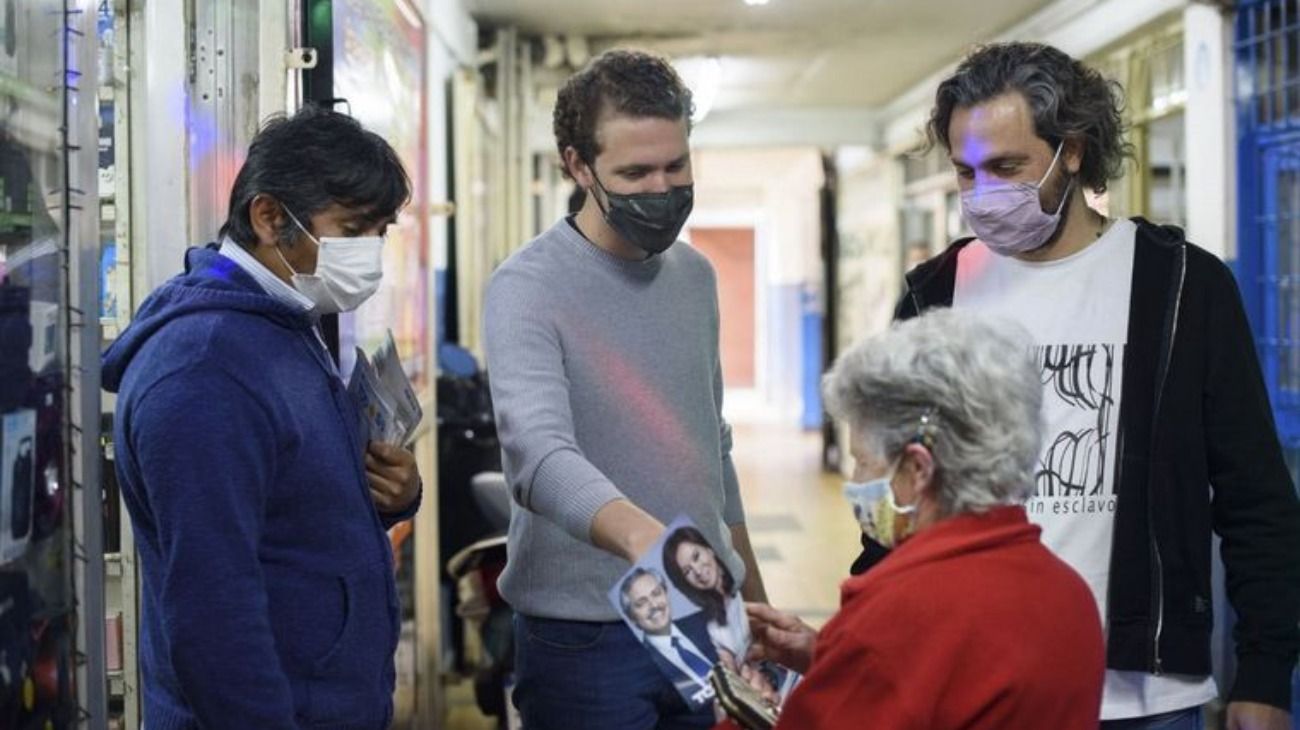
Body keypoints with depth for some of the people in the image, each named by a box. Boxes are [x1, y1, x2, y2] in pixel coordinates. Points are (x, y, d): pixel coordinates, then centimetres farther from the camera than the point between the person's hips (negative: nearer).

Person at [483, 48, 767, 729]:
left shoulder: (696, 274, 8)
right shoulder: (528, 287, -14)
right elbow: (539, 455, -30)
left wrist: (753, 594, 17)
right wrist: (642, 536, -48)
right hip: (586, 635, -6)